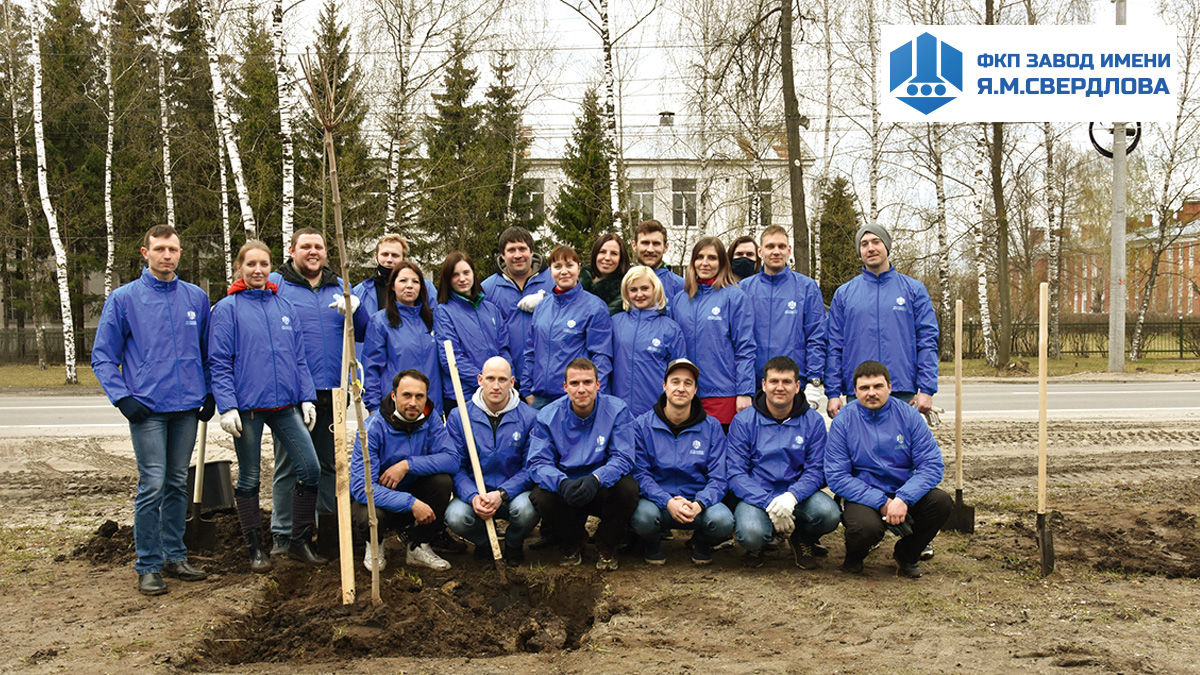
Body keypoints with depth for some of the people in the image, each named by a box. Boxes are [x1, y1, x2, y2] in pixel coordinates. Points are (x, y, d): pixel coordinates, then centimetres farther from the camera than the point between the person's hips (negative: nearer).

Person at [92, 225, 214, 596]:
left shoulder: (196, 298, 8)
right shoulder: (124, 299, -1)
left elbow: (209, 353, 16)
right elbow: (103, 357, 1)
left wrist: (210, 395, 8)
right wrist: (122, 398, -10)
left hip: (187, 407, 4)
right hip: (148, 409, -4)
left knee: (178, 484, 11)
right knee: (153, 486, -7)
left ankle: (175, 557, 21)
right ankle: (148, 566, 2)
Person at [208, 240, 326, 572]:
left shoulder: (285, 308, 12)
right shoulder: (227, 309, -1)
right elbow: (219, 363, -5)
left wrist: (307, 398, 6)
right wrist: (227, 406, -13)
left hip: (285, 404, 4)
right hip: (246, 407, -4)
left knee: (310, 468, -4)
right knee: (249, 478, 6)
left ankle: (300, 541, 10)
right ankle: (255, 548, 19)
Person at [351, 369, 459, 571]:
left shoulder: (430, 419, -10)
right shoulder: (373, 428, -23)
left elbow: (452, 459, -21)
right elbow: (362, 487, -30)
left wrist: (408, 465, -32)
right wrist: (411, 503, -38)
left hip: (412, 491, 4)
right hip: (376, 497, -4)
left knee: (443, 481, -24)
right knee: (370, 516, -37)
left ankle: (417, 546, -4)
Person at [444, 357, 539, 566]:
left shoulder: (530, 417, -4)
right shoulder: (458, 417, -1)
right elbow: (456, 467, -4)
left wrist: (502, 494, -22)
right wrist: (473, 497, -24)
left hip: (512, 494, -1)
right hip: (474, 493, 1)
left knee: (525, 510, -35)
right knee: (455, 517, -31)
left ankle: (513, 544, 5)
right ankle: (484, 542, 9)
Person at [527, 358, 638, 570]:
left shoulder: (617, 410, -9)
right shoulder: (548, 416, -6)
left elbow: (623, 458, -15)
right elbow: (538, 462, -12)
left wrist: (596, 479, -36)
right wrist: (562, 483, -35)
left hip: (604, 489, -1)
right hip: (565, 488, 1)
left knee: (628, 488, -33)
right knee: (541, 496, -30)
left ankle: (606, 544, -1)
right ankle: (574, 541, 4)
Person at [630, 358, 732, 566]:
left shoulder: (712, 427, 2)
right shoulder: (642, 426, -1)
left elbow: (717, 478, -2)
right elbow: (639, 473, -6)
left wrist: (699, 504, -23)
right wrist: (668, 502, -23)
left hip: (698, 503, 1)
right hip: (658, 502, -1)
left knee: (723, 520, -31)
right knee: (643, 516, -36)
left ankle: (701, 542, 9)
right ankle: (652, 543, 5)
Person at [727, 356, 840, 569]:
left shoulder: (814, 421, 2)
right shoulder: (743, 421, -2)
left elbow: (816, 470, -3)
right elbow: (736, 473, -7)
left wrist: (791, 496, -24)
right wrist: (768, 504, -22)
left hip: (797, 495, 2)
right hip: (756, 495, -2)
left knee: (829, 513, -30)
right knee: (751, 533, -34)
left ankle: (802, 539, 8)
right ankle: (756, 545, 7)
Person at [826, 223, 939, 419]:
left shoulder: (913, 289, 8)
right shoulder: (844, 293, 11)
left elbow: (927, 341, 3)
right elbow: (834, 346, 8)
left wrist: (927, 390, -7)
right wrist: (833, 393, -1)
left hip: (903, 394, -1)